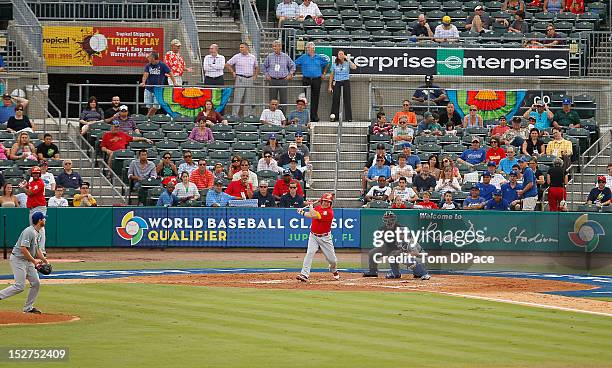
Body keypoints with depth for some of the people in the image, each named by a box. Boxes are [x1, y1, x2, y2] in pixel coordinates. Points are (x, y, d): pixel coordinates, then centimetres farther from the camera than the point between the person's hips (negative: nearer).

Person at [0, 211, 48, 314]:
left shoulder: (38, 233, 12)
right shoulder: (29, 232, -21)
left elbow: (37, 249, 21)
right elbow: (23, 249, -26)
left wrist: (45, 260, 10)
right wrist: (34, 261, -22)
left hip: (28, 260, 10)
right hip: (18, 259, -10)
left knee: (36, 283, 5)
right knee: (19, 286, -14)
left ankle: (28, 307, 13)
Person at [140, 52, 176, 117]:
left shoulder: (162, 65, -5)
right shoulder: (148, 65, 3)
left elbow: (170, 73, -6)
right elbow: (146, 74, -9)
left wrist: (174, 82, -18)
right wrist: (143, 82, -28)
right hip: (148, 89, 2)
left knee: (156, 106, -8)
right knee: (149, 106, 3)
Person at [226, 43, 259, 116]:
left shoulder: (253, 57, 10)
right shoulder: (237, 57, 0)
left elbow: (256, 67, 24)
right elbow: (227, 64, 5)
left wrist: (255, 75, 11)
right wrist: (233, 72, -1)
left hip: (250, 79, 4)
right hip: (240, 79, -4)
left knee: (248, 99, 6)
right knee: (237, 98, -8)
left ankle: (247, 115, 11)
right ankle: (234, 115, -7)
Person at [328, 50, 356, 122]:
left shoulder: (347, 63, 3)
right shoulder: (334, 65, 9)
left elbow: (354, 67, -17)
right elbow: (331, 75, 12)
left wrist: (348, 59, -15)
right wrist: (330, 86, 9)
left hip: (346, 82, -1)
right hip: (336, 82, 1)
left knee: (347, 100, -3)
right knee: (335, 100, -4)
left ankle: (349, 118, 0)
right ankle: (334, 117, 3)